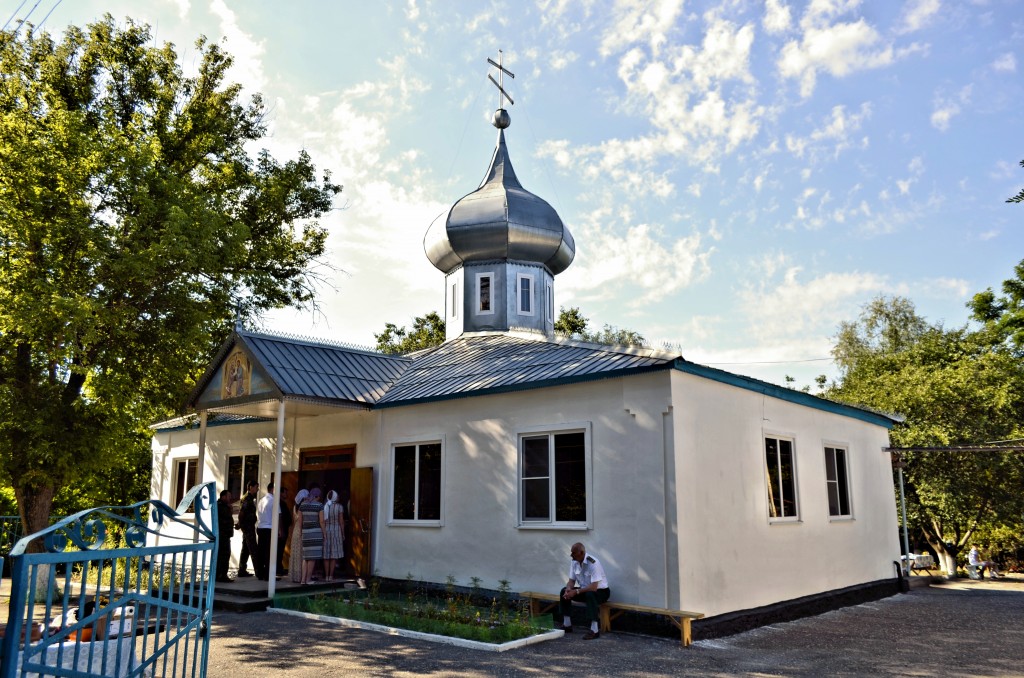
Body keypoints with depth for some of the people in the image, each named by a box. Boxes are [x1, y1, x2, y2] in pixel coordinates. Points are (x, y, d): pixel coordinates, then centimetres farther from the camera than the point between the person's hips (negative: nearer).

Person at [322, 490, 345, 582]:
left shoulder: (323, 506, 1)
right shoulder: (339, 507, -4)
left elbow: (321, 521, 0)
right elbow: (341, 521, -4)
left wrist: (322, 533, 7)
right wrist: (343, 534, 4)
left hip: (325, 531, 2)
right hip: (336, 530, -2)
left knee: (326, 555, 7)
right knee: (334, 554, 2)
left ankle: (326, 576, 7)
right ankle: (331, 576, -1)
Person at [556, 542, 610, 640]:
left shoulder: (593, 563, -29)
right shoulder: (574, 562, -5)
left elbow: (594, 587, -34)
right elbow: (571, 581, 2)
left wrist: (576, 592, -31)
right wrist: (569, 589, -21)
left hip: (601, 591, -7)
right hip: (585, 589, 8)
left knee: (590, 594, -39)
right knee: (564, 591, -8)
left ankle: (594, 630, -34)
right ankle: (567, 625, 2)